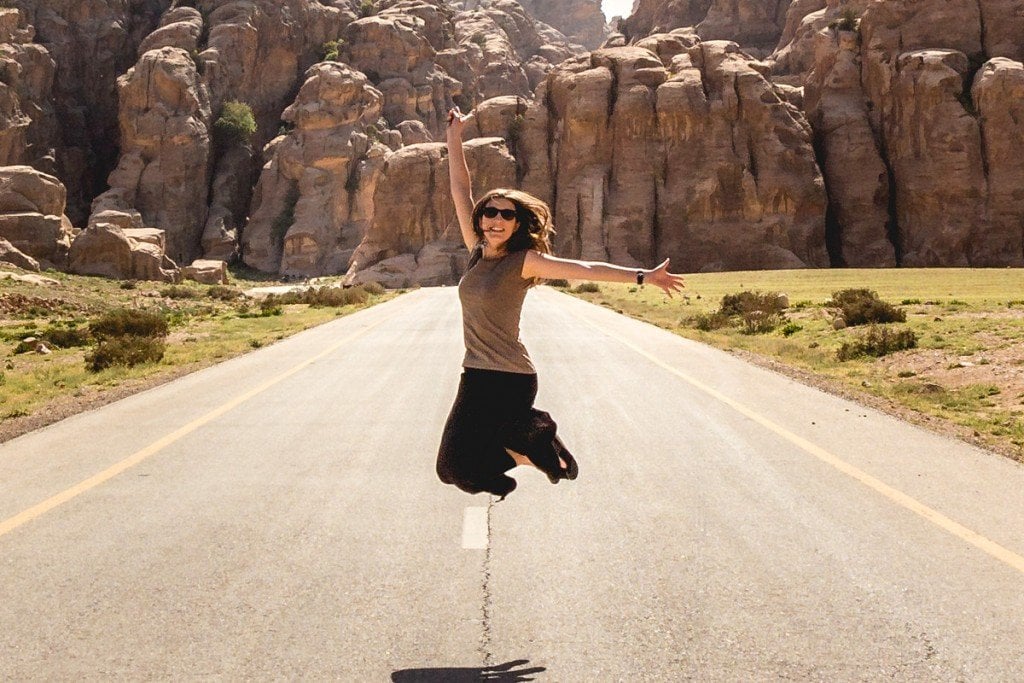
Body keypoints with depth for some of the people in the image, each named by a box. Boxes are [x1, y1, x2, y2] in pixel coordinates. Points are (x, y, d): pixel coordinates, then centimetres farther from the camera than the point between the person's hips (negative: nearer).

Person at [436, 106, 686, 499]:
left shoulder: (522, 261, -9)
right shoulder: (477, 253, 6)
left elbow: (583, 269, -15)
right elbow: (461, 191, 9)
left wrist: (644, 277, -21)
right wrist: (454, 136, 10)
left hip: (508, 379, -7)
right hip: (475, 375, 7)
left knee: (458, 468, -8)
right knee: (453, 468, 12)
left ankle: (533, 443, 13)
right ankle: (535, 435, 25)